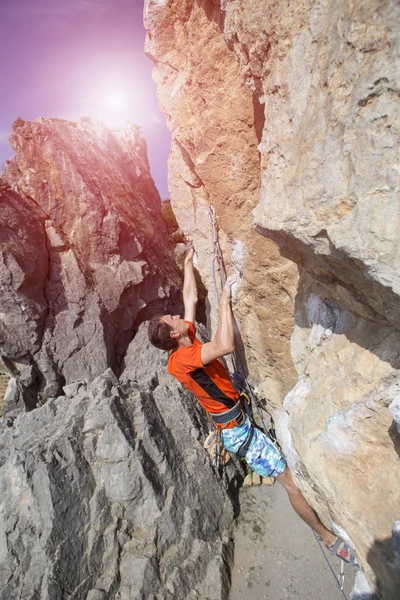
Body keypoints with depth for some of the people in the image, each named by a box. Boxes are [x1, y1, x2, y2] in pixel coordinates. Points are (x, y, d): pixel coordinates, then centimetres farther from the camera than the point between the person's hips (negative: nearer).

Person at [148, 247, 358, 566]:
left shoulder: (186, 340, -3)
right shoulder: (181, 359, -29)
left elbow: (191, 297, 7)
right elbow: (225, 346, -45)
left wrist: (188, 261, 15)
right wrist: (225, 298, -37)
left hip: (238, 417, 9)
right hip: (238, 428, -9)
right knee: (292, 481, 1)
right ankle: (328, 537, 20)